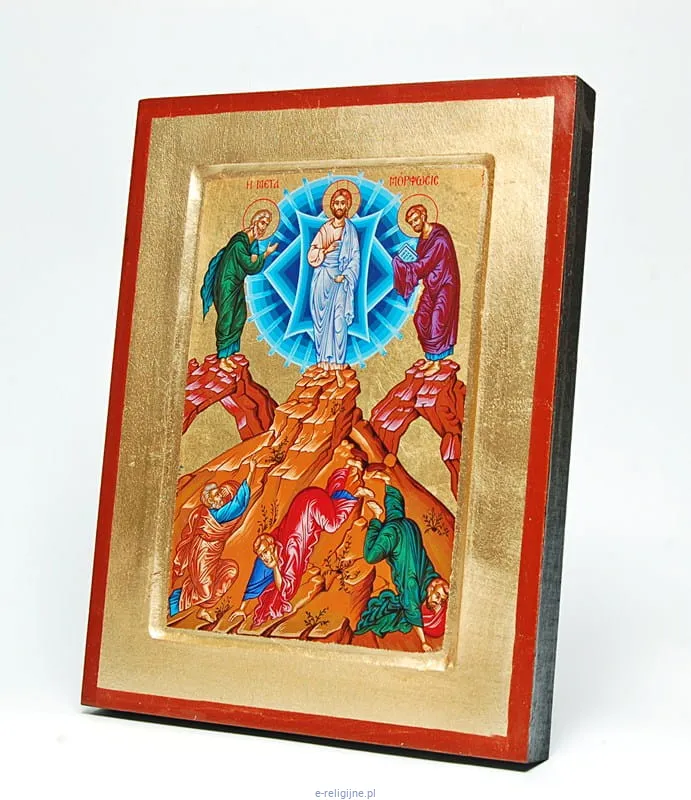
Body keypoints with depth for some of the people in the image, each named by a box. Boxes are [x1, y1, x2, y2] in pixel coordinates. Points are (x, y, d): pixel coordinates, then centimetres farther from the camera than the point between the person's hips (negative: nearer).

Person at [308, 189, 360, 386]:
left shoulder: (350, 230, 4)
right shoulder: (324, 229, 10)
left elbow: (355, 258, -1)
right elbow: (311, 255, 8)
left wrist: (344, 276, -12)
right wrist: (325, 251, -10)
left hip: (340, 279, -3)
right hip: (322, 278, 3)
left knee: (339, 320, -9)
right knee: (321, 318, 2)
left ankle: (337, 368, -11)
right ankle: (323, 362, 8)